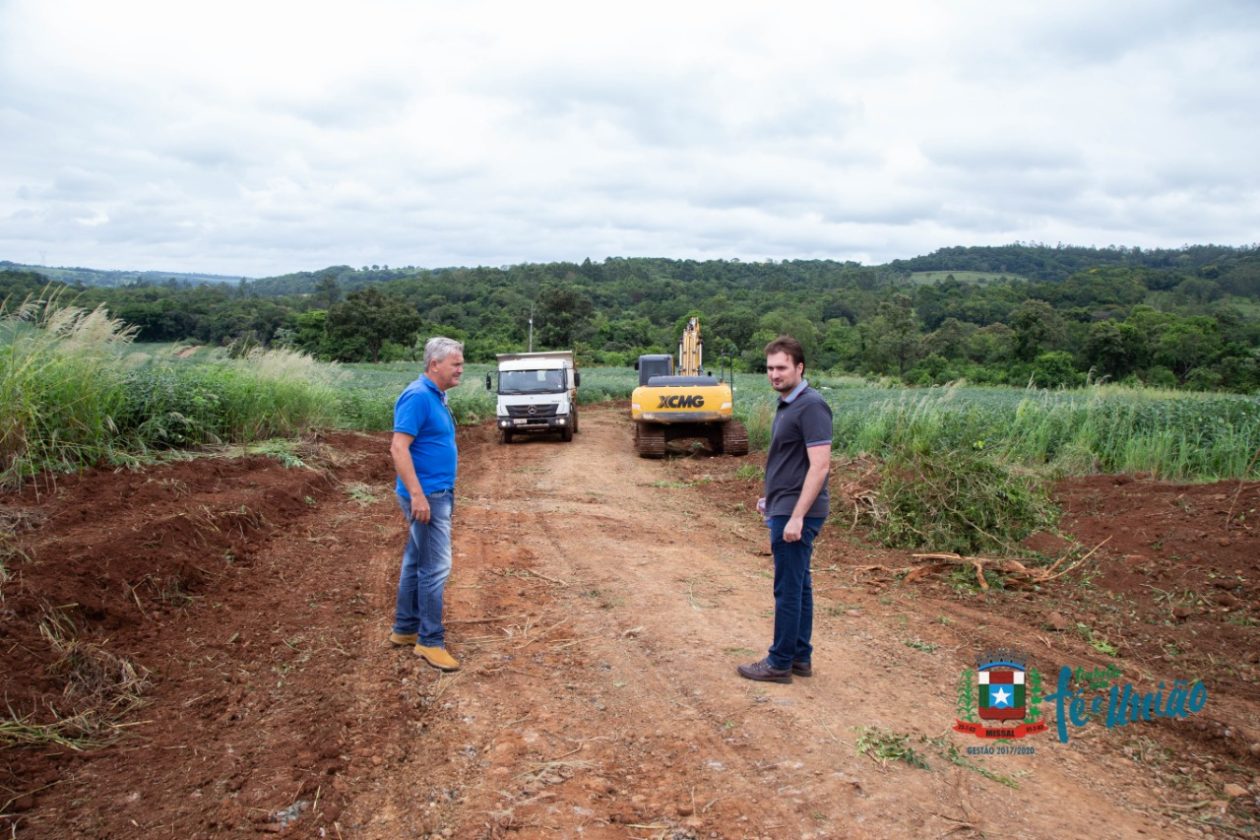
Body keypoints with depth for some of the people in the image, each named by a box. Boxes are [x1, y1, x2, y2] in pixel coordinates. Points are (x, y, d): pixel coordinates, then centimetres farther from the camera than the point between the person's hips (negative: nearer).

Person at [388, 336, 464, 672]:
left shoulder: (436, 396, 12)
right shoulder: (418, 396, -17)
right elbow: (399, 448, -23)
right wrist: (417, 495, -26)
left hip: (437, 494, 10)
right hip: (426, 496, -10)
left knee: (416, 561, 16)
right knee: (435, 567, -6)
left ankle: (405, 629, 26)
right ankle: (430, 641, 3)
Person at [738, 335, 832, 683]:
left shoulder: (811, 406, -18)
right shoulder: (787, 404, 12)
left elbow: (819, 465, -23)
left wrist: (797, 516, -24)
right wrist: (772, 497, 23)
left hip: (796, 512, -10)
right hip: (784, 508, 10)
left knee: (789, 588, 0)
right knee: (797, 585, 15)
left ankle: (780, 663, 10)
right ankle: (800, 657, 24)